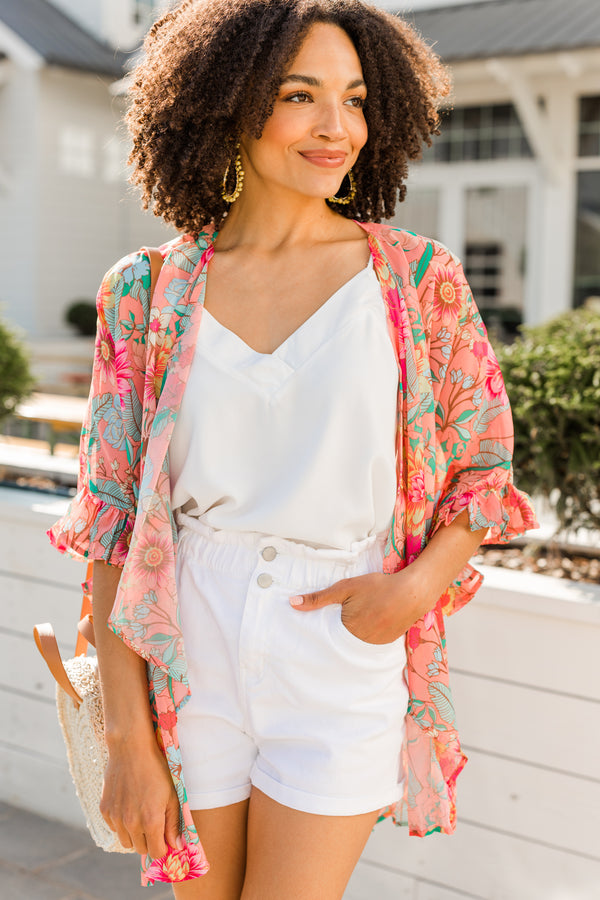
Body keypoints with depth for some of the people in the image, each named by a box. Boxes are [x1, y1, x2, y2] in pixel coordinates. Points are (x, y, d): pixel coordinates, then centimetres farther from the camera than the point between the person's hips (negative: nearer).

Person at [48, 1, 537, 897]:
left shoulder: (419, 279, -3)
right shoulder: (148, 293, -3)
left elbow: (486, 469, 6)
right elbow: (112, 520, -2)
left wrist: (415, 586, -13)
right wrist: (129, 736, -5)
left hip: (343, 659, -1)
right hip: (189, 657, 1)